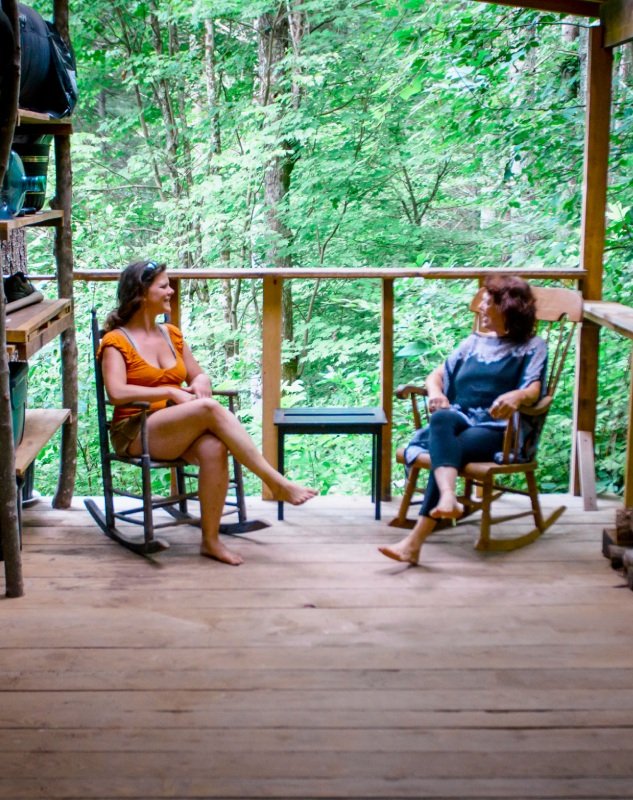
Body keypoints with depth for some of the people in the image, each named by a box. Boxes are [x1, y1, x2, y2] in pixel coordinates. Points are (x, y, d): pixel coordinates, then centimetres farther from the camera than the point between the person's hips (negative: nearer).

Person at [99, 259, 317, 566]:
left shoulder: (171, 335, 18)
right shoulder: (115, 341, -2)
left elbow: (198, 374, 22)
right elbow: (117, 392, -17)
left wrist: (200, 383, -4)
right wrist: (171, 392, -18)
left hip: (178, 431, 5)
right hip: (135, 433, -5)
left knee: (214, 447, -33)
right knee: (210, 408, -33)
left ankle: (211, 540, -28)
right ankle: (276, 482, -31)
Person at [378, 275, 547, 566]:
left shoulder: (531, 347, 10)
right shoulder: (474, 342, 26)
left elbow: (534, 390, -7)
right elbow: (436, 376, 22)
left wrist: (516, 396, -33)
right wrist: (435, 393, -4)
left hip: (497, 428, -4)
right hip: (459, 420, 4)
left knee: (451, 449, -35)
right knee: (441, 418, -35)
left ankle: (415, 541, -44)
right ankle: (449, 498, -57)